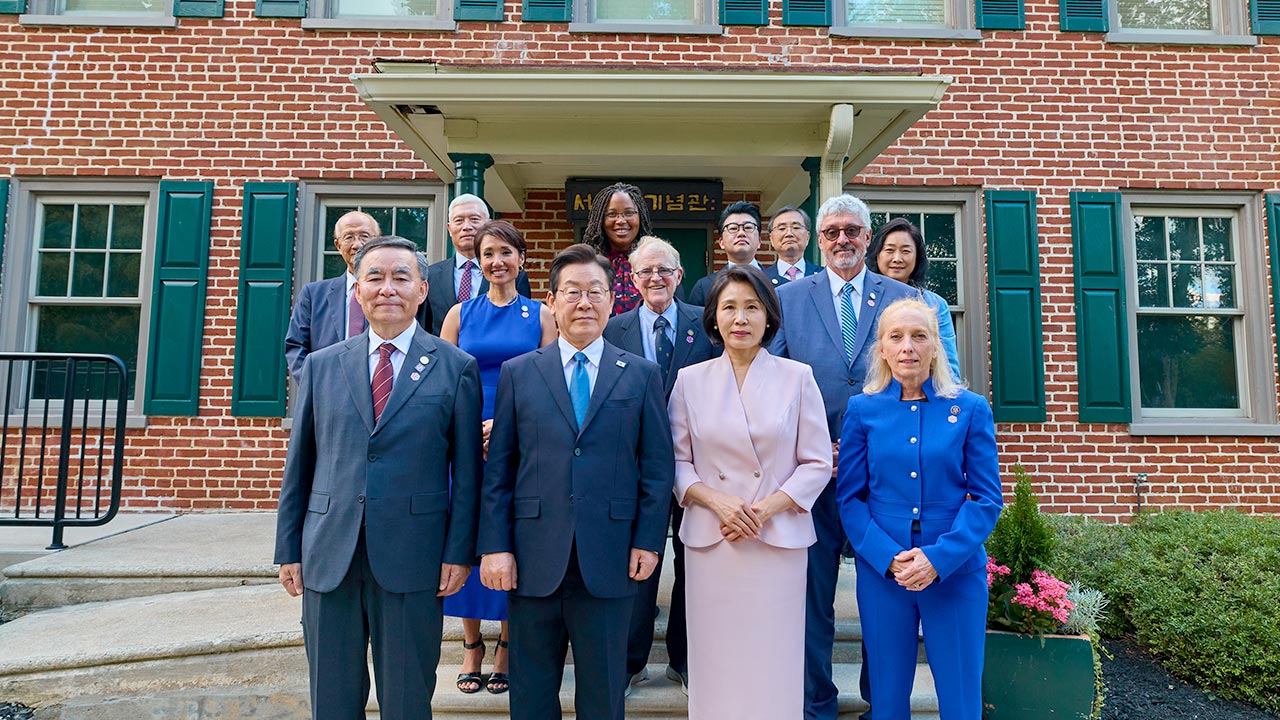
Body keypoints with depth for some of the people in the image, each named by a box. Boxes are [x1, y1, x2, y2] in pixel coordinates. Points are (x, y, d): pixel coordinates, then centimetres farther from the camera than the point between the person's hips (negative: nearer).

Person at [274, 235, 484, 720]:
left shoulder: (456, 368, 0)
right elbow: (299, 464, 10)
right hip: (328, 559, 3)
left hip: (412, 559, -2)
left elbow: (467, 470, -1)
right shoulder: (321, 366, 8)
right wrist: (289, 549, 8)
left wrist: (459, 552, -5)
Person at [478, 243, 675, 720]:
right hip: (533, 559, 1)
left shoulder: (642, 375, 4)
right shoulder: (518, 374, 5)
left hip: (609, 561, 0)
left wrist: (649, 540, -3)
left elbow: (658, 465, 3)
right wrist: (495, 546, -3)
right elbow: (498, 469, 2)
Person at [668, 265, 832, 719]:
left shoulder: (797, 377, 2)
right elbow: (677, 462, 6)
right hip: (710, 539, 1)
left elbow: (817, 465, 2)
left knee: (774, 660, 4)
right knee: (715, 661, 6)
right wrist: (716, 500, -11)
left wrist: (765, 509, -10)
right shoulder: (690, 380, 6)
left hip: (779, 539, -1)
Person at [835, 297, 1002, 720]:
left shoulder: (970, 409, 0)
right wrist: (888, 558, -13)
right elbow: (849, 497, 1)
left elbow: (987, 498, -2)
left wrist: (939, 558, -14)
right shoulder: (863, 409, 1)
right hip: (881, 573, 1)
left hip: (956, 572, 0)